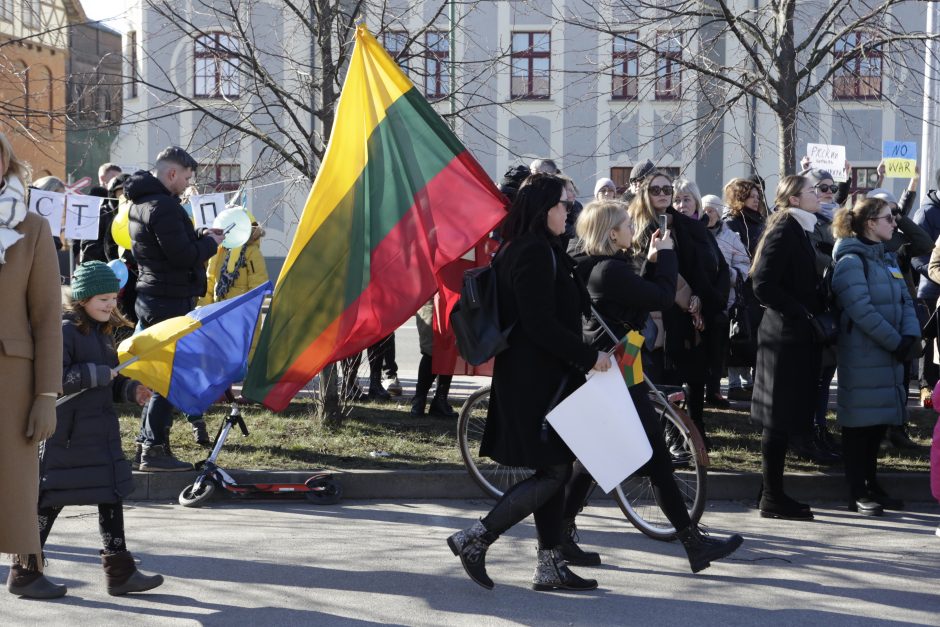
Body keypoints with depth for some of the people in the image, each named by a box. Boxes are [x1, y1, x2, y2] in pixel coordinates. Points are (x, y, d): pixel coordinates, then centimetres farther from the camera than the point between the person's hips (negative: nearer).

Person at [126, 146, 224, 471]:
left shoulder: (141, 202, 16)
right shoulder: (163, 206, -18)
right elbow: (183, 256, -22)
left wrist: (200, 236, 10)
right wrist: (211, 243, -6)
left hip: (151, 296, 11)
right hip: (170, 301, -11)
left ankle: (148, 440, 25)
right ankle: (154, 449, -4)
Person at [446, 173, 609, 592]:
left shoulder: (530, 250, 16)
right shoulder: (535, 253, -17)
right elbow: (542, 326, -23)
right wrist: (589, 357, -15)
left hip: (537, 376, 11)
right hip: (538, 380, -11)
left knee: (554, 469, 12)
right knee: (553, 471, -6)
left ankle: (550, 565, 17)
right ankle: (475, 538, -2)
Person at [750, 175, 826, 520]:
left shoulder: (800, 231, 15)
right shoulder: (783, 232, -14)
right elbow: (763, 285, -22)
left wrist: (815, 315, 5)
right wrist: (804, 315, -19)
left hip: (798, 337, 9)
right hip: (786, 336, -9)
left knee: (785, 419, 13)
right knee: (780, 420, -4)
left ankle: (773, 492, 20)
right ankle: (772, 498, 3)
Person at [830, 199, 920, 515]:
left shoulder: (887, 258, 14)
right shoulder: (851, 260, -12)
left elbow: (905, 300, 10)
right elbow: (862, 310, -20)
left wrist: (911, 337, -6)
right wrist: (896, 342, -17)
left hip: (891, 355, 8)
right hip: (862, 356, -8)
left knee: (880, 420, 12)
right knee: (860, 421, -1)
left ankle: (871, 484, 22)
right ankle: (857, 493, 5)